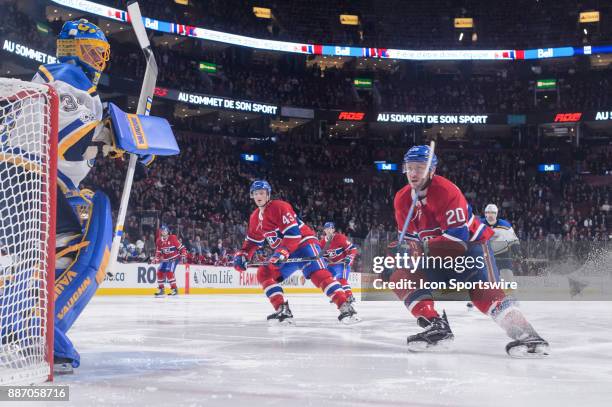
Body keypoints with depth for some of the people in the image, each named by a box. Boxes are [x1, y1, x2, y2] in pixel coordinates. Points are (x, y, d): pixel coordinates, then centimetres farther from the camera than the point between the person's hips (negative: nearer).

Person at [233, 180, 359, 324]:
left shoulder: (279, 207, -16)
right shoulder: (255, 218, 11)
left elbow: (293, 232, -25)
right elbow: (252, 242, 20)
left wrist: (282, 252, -34)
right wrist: (242, 255, 3)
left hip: (304, 243, -9)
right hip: (283, 252, 9)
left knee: (319, 274, -27)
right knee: (263, 274, -6)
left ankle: (345, 307, -34)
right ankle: (283, 311, -8)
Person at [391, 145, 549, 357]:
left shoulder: (446, 191, -23)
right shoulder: (402, 200, 0)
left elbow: (458, 237, -28)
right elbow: (409, 239, 10)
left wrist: (423, 247, -31)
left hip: (471, 244, -7)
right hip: (437, 255, 8)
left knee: (483, 290, -27)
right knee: (402, 277, -9)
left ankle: (526, 336, -34)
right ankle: (436, 326, -17)